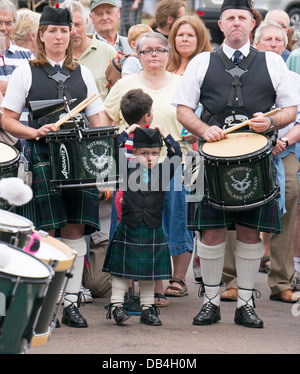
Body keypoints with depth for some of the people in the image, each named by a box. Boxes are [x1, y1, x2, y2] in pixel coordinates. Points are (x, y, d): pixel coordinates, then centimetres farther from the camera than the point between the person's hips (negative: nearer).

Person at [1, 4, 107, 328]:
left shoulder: (82, 73, 16)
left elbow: (97, 120, 18)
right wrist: (35, 132, -14)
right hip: (42, 158, -3)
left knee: (75, 229, 1)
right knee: (45, 232, -7)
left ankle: (71, 302, 6)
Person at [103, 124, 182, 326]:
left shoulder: (163, 171, 2)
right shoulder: (128, 169, 0)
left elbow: (176, 155, -5)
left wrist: (165, 135, 0)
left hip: (153, 232, 2)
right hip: (128, 231, -1)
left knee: (149, 272, 10)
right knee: (122, 270, 3)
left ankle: (148, 309, 18)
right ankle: (116, 305, 10)